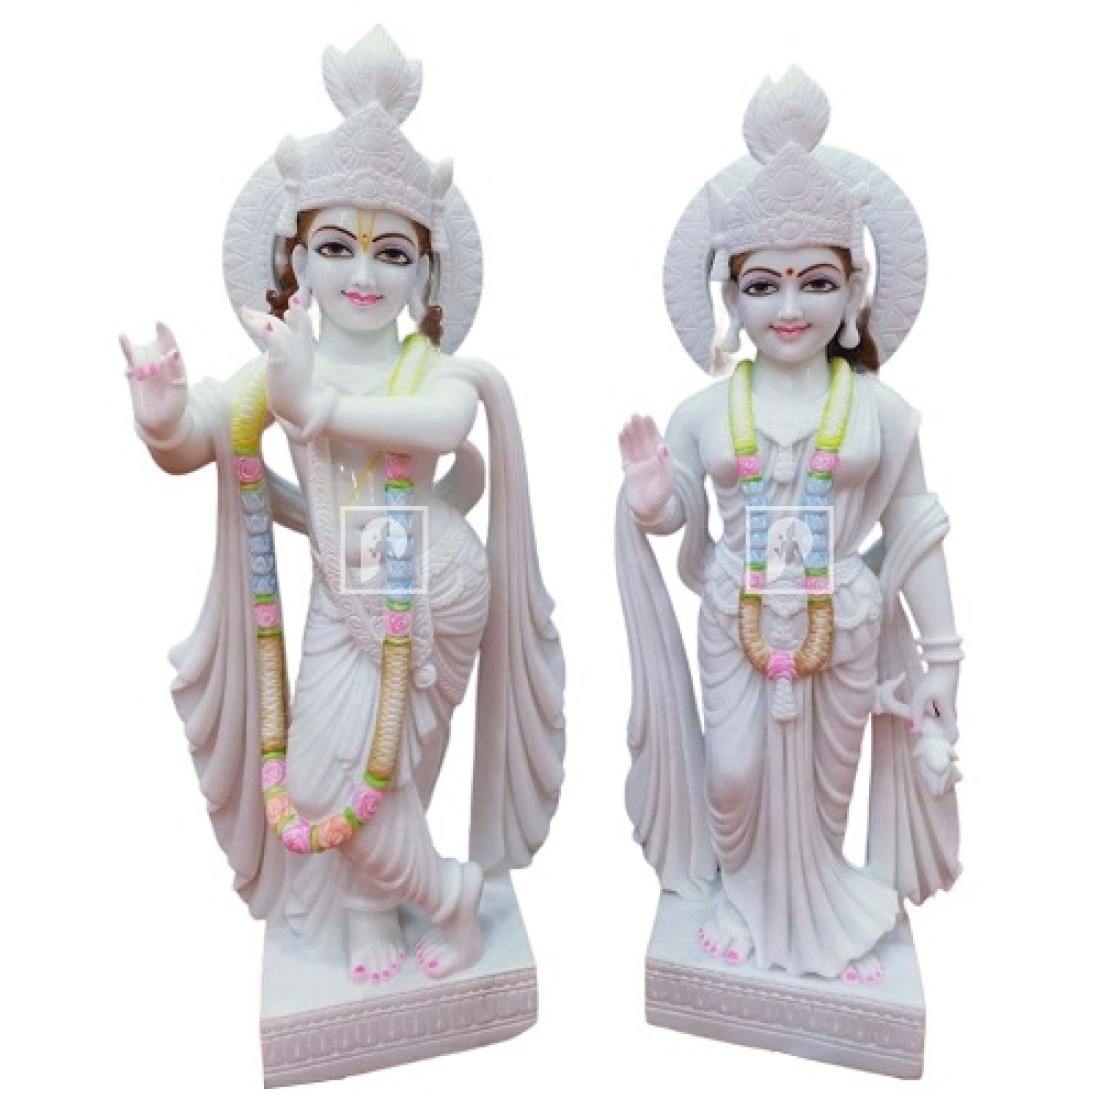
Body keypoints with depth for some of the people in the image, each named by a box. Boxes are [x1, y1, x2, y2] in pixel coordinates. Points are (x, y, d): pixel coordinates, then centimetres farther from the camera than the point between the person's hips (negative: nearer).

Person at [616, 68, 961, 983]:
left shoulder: (880, 410, -7)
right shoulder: (704, 412, -7)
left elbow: (914, 531, -1)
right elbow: (680, 519, 2)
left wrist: (942, 652, 2)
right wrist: (648, 498, -23)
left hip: (844, 630, 0)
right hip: (738, 628, 0)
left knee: (826, 779, 17)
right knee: (734, 774, 8)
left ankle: (817, 907, 47)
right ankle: (744, 895, 41)